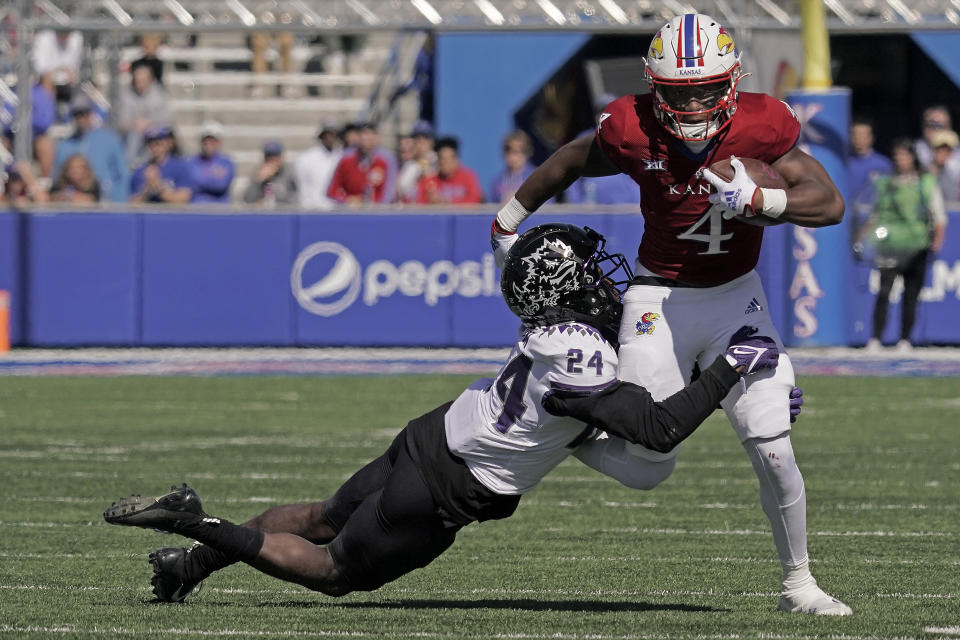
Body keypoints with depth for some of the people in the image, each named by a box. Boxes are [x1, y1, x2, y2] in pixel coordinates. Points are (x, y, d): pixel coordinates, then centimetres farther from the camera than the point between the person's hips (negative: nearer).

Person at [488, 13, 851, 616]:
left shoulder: (762, 125, -18)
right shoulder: (632, 130, -19)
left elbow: (831, 204, -17)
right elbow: (572, 162, 1)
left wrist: (756, 200, -32)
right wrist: (510, 217, 13)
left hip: (736, 295, 1)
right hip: (660, 296, -1)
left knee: (773, 449, -7)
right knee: (652, 464, -6)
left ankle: (798, 583, 13)